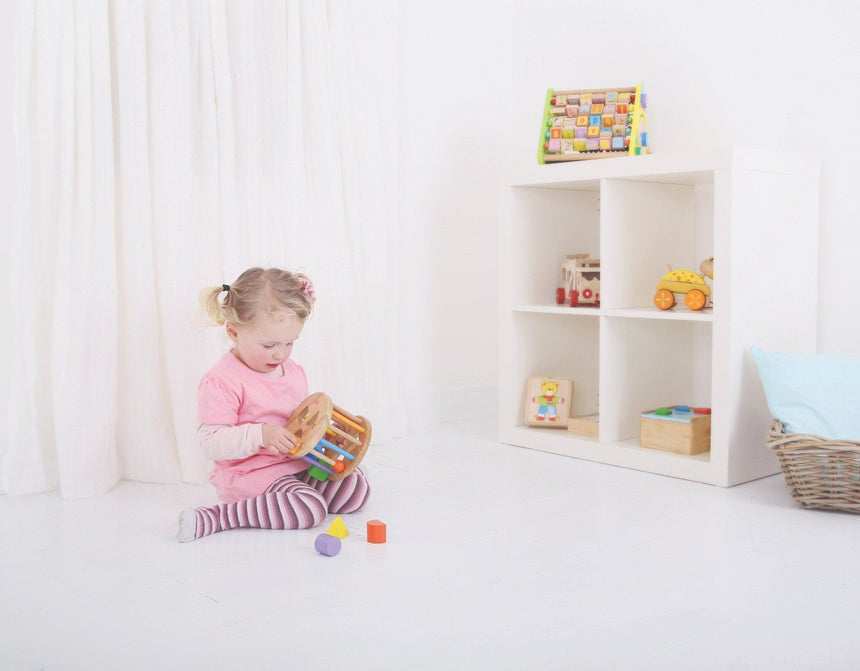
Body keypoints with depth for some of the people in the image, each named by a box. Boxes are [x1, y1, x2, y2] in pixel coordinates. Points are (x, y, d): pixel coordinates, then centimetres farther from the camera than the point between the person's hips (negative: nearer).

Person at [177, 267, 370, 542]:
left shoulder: (294, 371, 11)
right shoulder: (221, 381, -15)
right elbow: (211, 441, -20)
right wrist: (261, 434, -32)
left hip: (298, 465, 8)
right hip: (251, 475, -8)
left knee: (357, 488, -2)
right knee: (310, 509, -29)